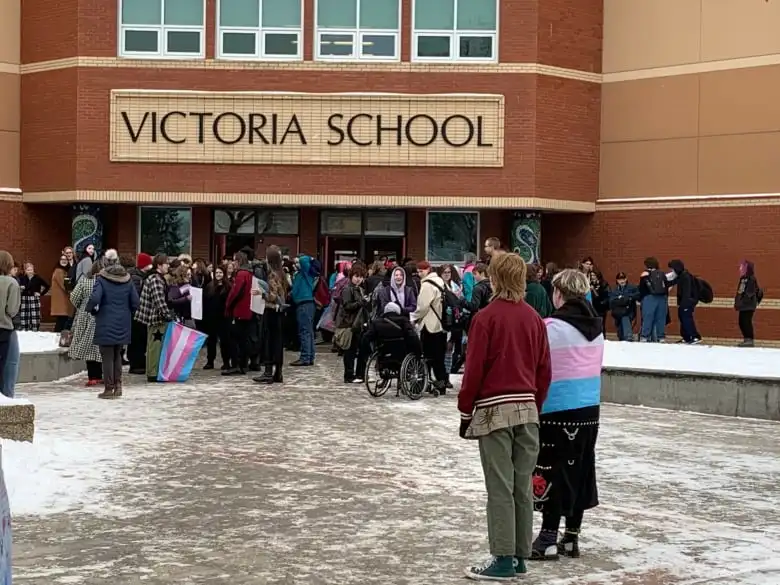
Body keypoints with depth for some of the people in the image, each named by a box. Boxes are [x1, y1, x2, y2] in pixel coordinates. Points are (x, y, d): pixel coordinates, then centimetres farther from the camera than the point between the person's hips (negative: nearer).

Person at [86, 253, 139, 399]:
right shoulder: (127, 280, 3)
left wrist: (91, 310, -2)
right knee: (117, 355, 17)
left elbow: (94, 299, -21)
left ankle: (109, 389, 4)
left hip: (106, 323, -5)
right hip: (123, 324, 5)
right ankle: (118, 386, 16)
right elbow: (135, 302, 1)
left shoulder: (102, 279, -11)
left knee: (107, 357, 2)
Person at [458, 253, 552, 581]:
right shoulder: (534, 318, 6)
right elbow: (544, 370, 8)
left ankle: (503, 559, 0)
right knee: (522, 486, 9)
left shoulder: (486, 317, -9)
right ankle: (520, 556, 15)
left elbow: (474, 369, -11)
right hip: (526, 409, 5)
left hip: (494, 410, -5)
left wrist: (466, 411, -1)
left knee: (500, 488, -3)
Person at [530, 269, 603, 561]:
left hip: (559, 411, -7)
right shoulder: (595, 326, 7)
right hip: (589, 409, 7)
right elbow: (595, 367, 13)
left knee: (553, 472, 0)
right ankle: (571, 537, 19)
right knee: (579, 470, 12)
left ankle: (548, 539, 4)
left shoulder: (553, 326, -15)